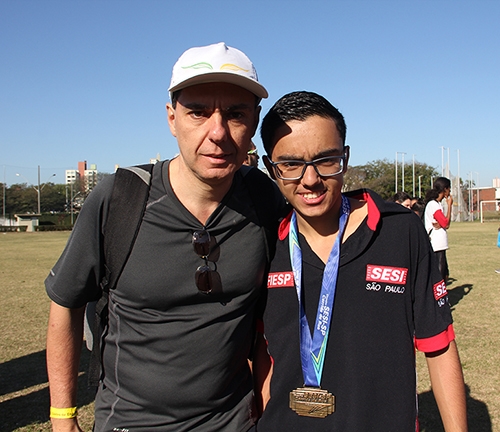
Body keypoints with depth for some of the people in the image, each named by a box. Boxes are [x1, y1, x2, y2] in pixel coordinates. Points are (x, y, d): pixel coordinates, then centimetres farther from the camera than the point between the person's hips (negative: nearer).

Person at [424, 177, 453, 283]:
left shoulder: (436, 203, 16)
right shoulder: (433, 204, -15)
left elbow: (446, 224, 10)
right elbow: (446, 223, -18)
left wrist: (440, 224, -14)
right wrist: (449, 205, -9)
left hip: (439, 246, 10)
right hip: (436, 247, -10)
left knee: (444, 274, 17)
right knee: (439, 277, -6)